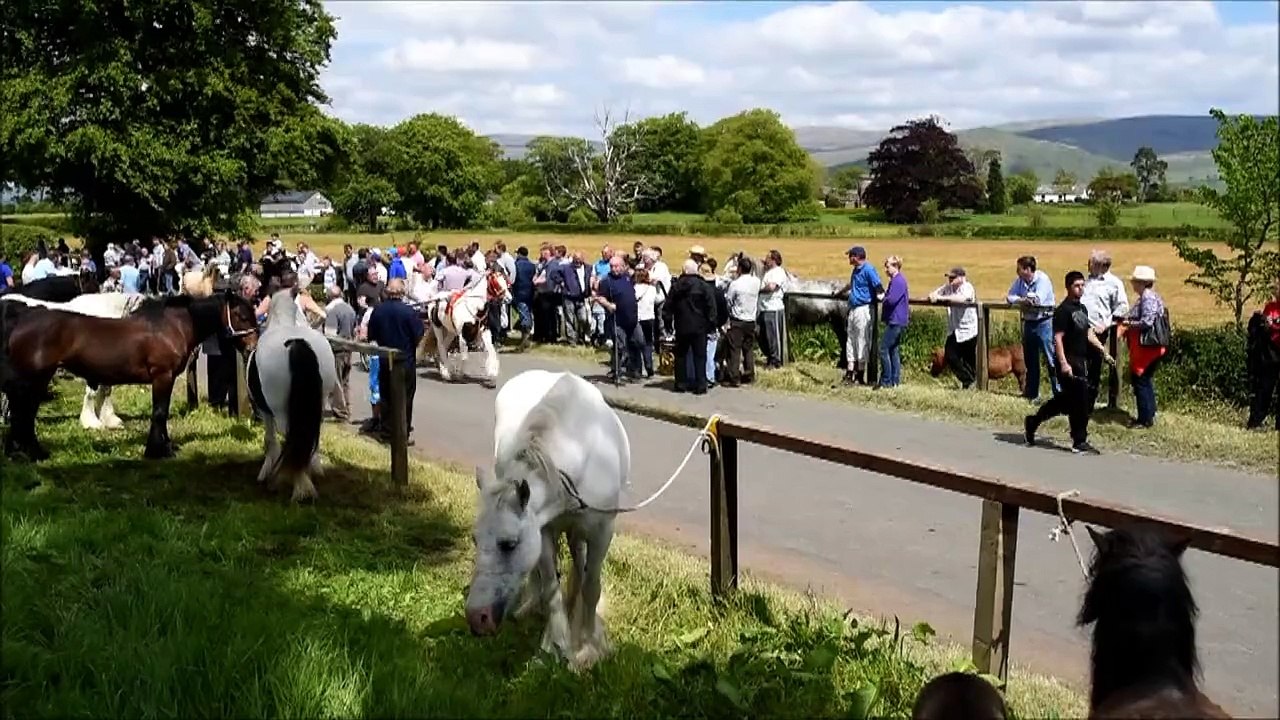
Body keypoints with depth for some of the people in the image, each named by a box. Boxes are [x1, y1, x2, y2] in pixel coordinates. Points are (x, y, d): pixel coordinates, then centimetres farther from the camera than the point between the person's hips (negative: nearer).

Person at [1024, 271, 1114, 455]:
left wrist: (1104, 352, 12)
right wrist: (1063, 363, -24)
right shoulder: (1063, 310, -13)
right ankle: (1079, 442, 5)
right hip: (1069, 362, -9)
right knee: (1080, 402, -5)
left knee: (1066, 399, 16)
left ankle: (1033, 421, 29)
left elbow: (1089, 334, 19)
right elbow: (1058, 338, -18)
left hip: (1081, 362, 9)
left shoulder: (1082, 309, 14)